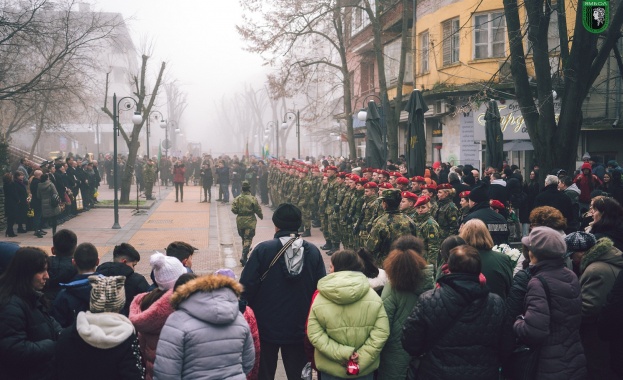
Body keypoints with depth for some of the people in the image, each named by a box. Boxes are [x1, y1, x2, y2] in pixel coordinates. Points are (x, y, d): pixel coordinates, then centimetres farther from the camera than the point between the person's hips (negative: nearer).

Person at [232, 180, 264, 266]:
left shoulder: (237, 198, -2)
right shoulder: (253, 199, -10)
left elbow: (233, 209, -4)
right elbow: (258, 210, -6)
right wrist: (261, 216, 13)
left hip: (240, 221, 4)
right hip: (250, 221, -3)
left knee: (243, 238, 20)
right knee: (248, 239, -4)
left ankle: (246, 250, 34)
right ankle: (244, 256, -16)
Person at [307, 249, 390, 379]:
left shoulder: (320, 299, -12)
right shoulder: (373, 297, -9)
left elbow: (314, 335, -15)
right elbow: (381, 332, -13)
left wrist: (342, 353, -15)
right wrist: (362, 359, -12)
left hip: (331, 369, -1)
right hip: (366, 369, 1)